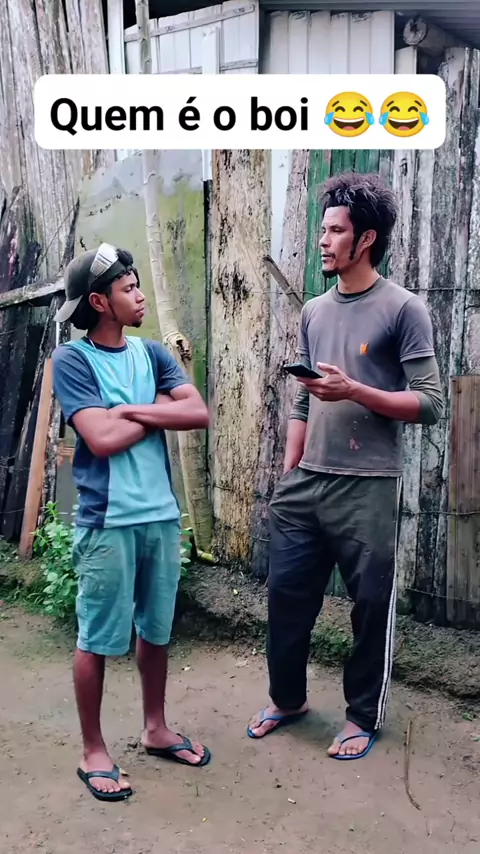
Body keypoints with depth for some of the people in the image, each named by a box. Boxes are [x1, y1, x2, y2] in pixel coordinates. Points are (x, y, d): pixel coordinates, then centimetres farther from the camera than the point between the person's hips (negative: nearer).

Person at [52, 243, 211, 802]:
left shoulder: (150, 352, 8)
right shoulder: (72, 360, -8)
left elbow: (199, 414, -2)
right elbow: (102, 439, -18)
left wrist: (132, 409, -12)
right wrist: (159, 410, -5)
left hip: (161, 514, 6)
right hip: (107, 520, -5)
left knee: (156, 629, 17)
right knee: (97, 639, 7)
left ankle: (155, 729, 36)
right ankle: (93, 752, 25)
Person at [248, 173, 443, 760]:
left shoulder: (403, 309, -5)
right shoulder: (314, 312, 13)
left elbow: (430, 403, -9)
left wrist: (353, 390, -19)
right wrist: (287, 474, 11)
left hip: (367, 488, -5)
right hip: (305, 484, 6)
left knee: (371, 605, 8)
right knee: (286, 592, 12)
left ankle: (364, 716, 30)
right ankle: (287, 699, 35)